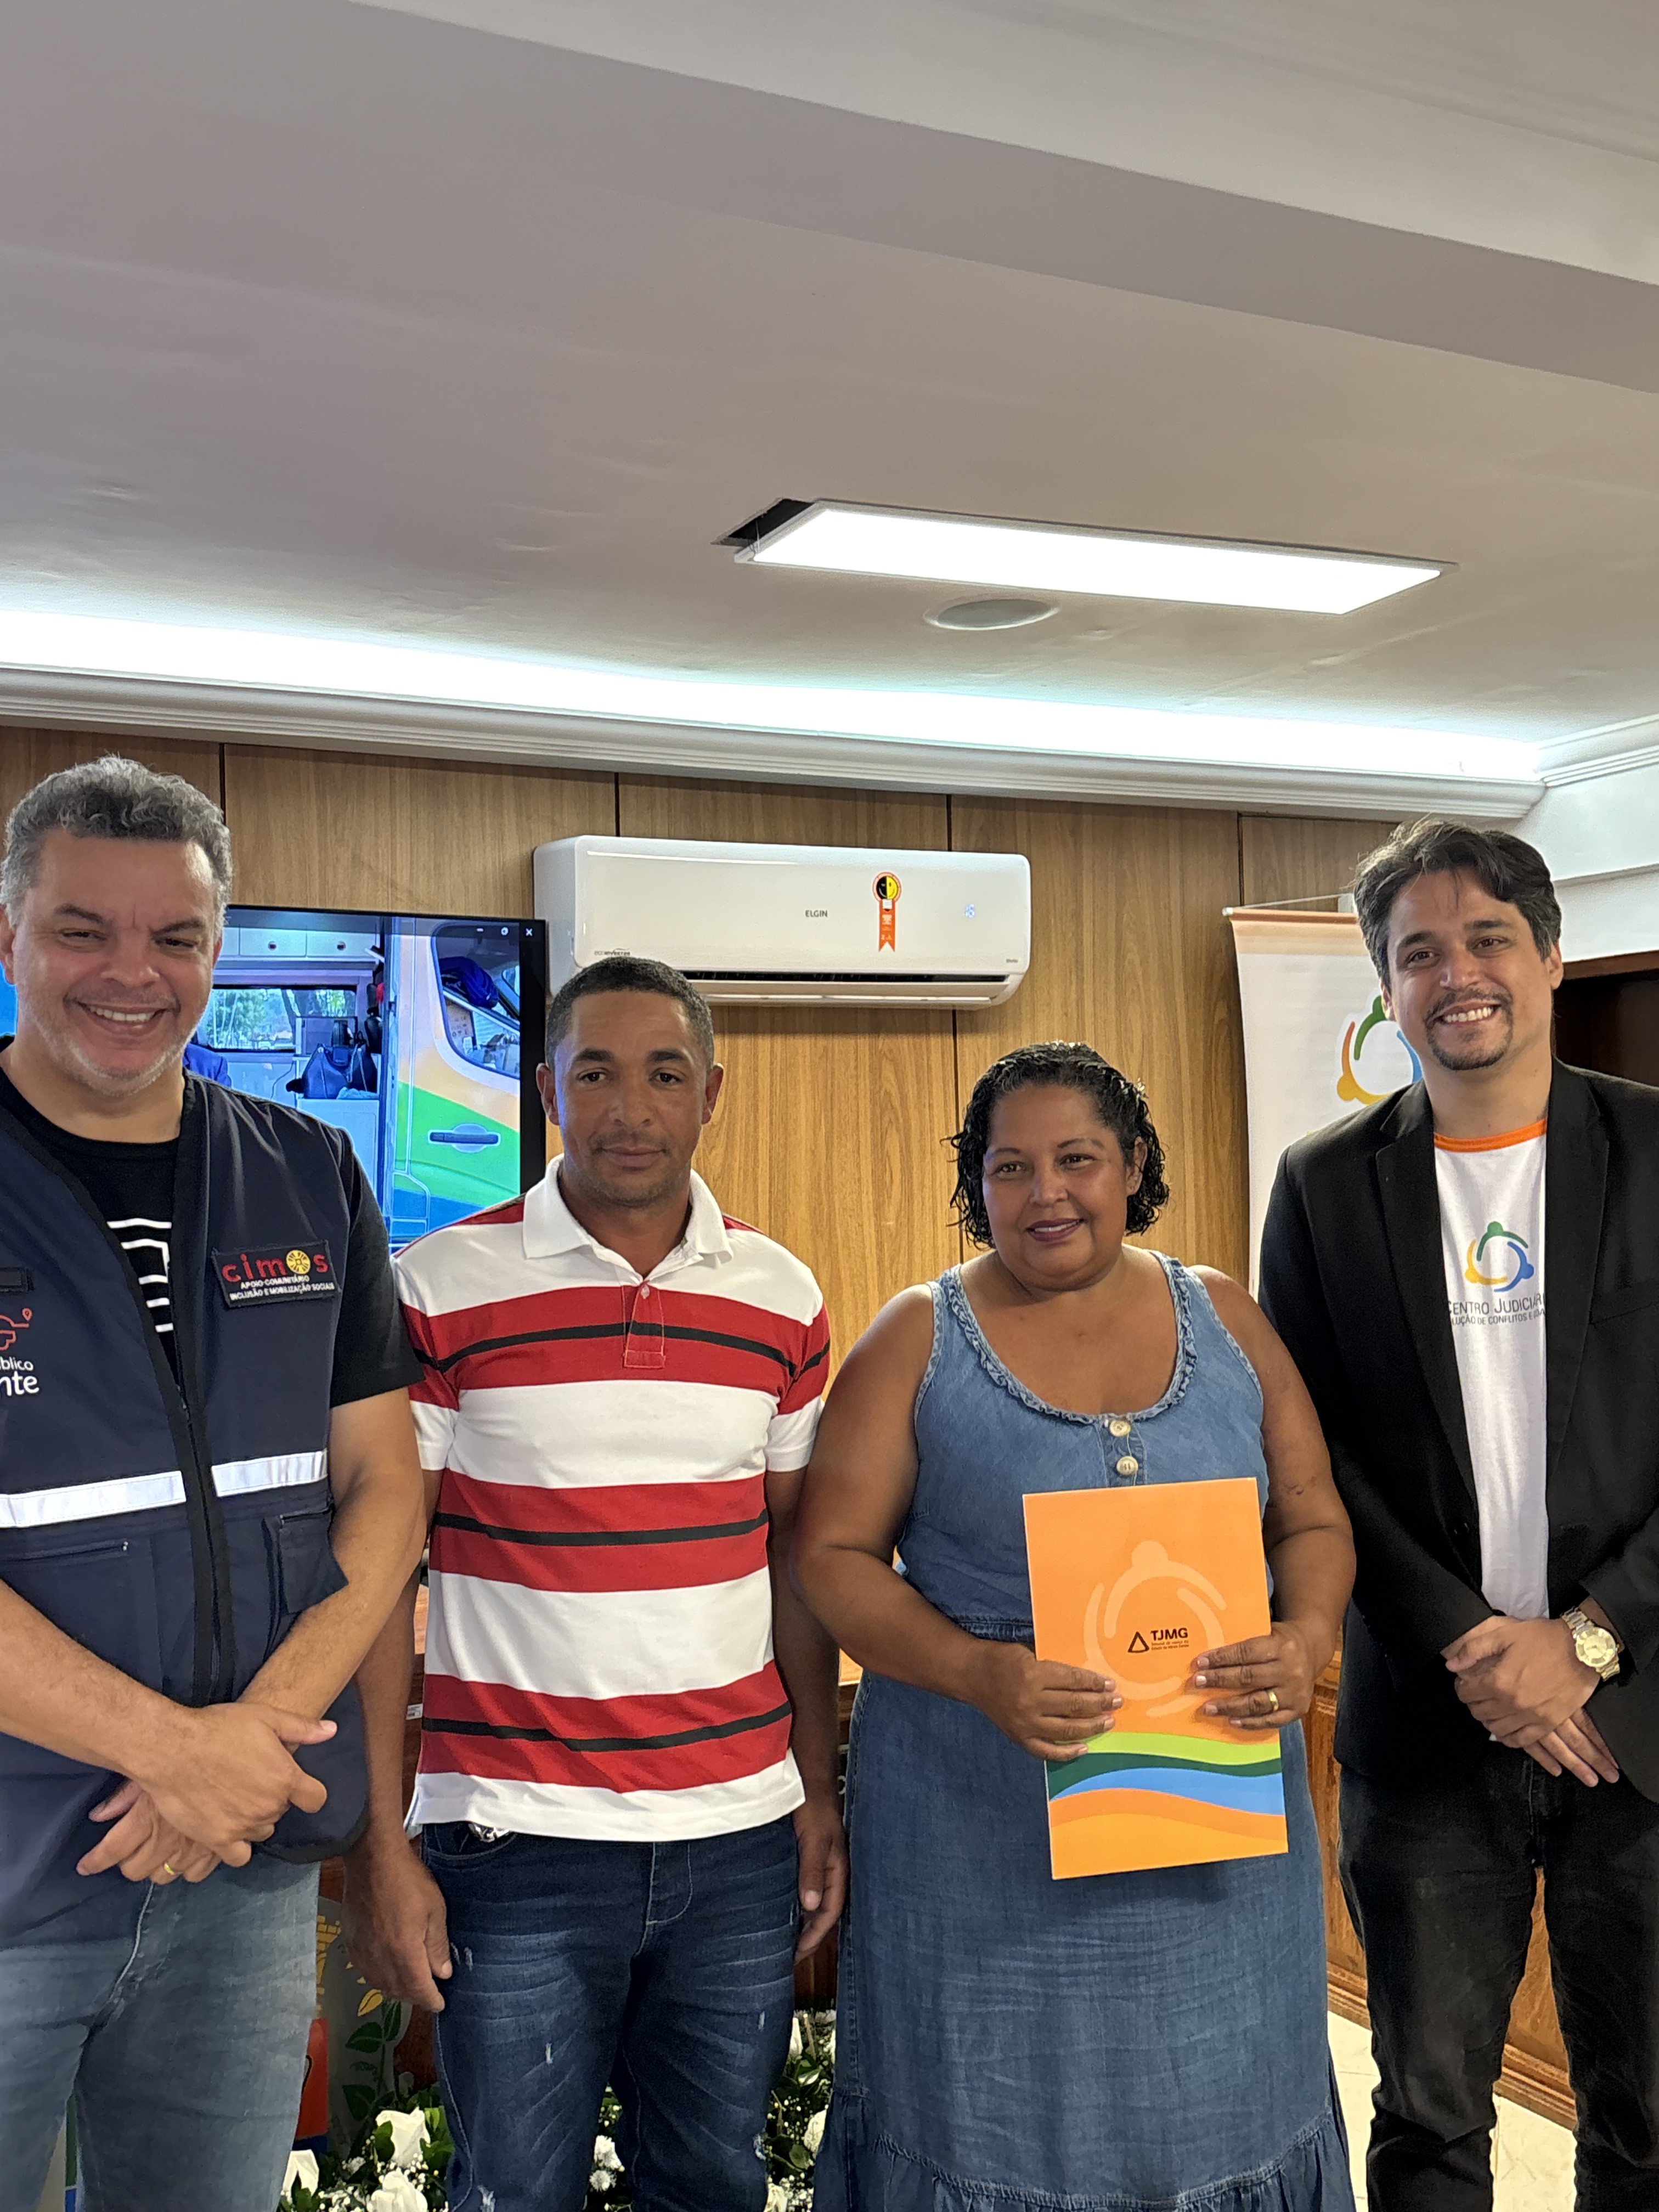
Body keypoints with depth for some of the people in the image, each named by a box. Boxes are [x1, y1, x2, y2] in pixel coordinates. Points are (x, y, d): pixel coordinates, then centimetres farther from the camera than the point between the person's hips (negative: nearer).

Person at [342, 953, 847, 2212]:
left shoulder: (782, 1298, 4)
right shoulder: (441, 1289, -6)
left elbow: (795, 1559, 11)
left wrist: (822, 1795, 8)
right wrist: (378, 1841, -8)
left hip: (741, 1838, 3)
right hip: (516, 1841, -3)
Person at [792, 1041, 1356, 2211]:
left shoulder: (1223, 1316, 5)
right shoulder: (919, 1337, -3)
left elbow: (1315, 1520, 9)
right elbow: (833, 1553, -6)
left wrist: (1308, 1638, -13)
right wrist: (979, 1673, -21)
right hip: (982, 1828, -2)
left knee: (1213, 2111, 15)